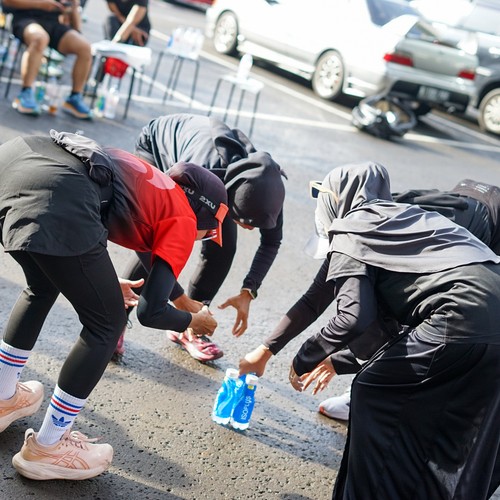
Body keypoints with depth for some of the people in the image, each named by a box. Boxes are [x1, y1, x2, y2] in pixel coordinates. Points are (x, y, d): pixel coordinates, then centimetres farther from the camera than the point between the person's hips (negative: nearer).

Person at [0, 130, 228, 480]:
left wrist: (100, 282, 45)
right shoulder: (183, 222, 16)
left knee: (43, 287, 34)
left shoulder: (148, 180, 35)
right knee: (108, 322, 12)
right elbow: (151, 312, 9)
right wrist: (194, 322, 29)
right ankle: (46, 449, 21)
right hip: (54, 198, -8)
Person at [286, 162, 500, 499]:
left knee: (372, 394, 8)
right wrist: (339, 360, 36)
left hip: (465, 317, -8)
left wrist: (305, 359, 8)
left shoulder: (350, 230, 5)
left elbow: (355, 317, -7)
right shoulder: (408, 216, 29)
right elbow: (385, 314, 32)